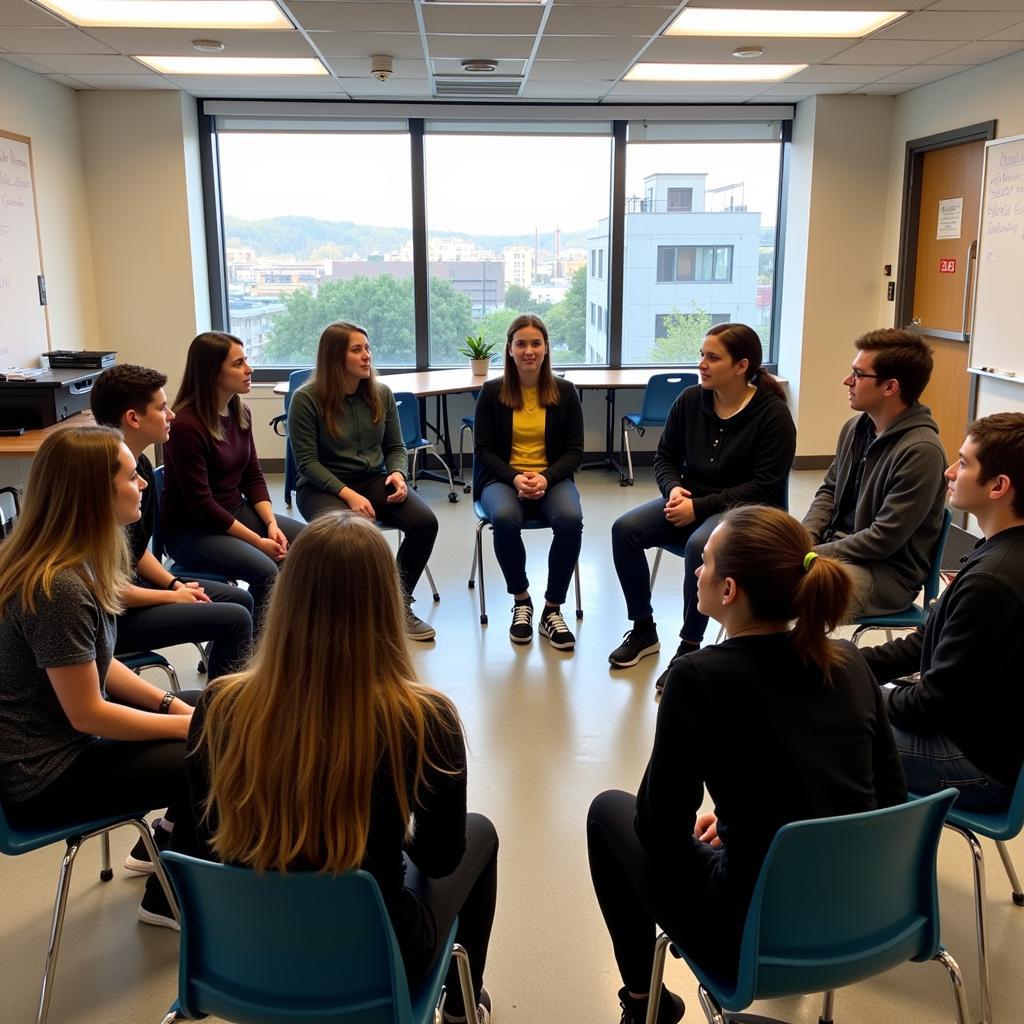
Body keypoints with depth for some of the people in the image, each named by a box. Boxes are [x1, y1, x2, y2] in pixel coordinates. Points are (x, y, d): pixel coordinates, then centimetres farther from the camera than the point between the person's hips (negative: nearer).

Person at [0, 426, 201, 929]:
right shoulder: (57, 589, -29)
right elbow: (86, 714, -24)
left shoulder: (71, 562, 0)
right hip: (43, 775, -9)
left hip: (63, 732, 10)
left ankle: (168, 842, 29)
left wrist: (172, 704, -2)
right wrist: (187, 725, -14)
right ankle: (167, 898, 15)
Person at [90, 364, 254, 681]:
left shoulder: (140, 465, 3)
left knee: (240, 600, 13)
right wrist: (173, 597, -12)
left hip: (131, 585, 10)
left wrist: (175, 583, 1)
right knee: (235, 619, -15)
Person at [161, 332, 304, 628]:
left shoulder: (240, 413, 3)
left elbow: (253, 477, 8)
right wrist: (257, 541, -19)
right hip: (191, 530, -8)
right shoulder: (186, 425, -22)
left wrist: (271, 524, -8)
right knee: (266, 572, -28)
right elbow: (201, 503, -21)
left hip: (236, 513, 8)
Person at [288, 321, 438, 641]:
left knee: (425, 522, -21)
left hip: (374, 480, 5)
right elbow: (307, 462, -11)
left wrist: (398, 474, -12)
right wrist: (348, 494, -22)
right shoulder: (306, 399, -10)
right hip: (322, 487, -4)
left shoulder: (381, 394, 4)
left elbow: (395, 447, 11)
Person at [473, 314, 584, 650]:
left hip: (552, 478, 1)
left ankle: (552, 610, -15)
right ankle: (521, 600, -9)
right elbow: (483, 449, 0)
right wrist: (515, 478, -17)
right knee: (505, 518, -35)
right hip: (502, 478, -1)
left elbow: (574, 451, 3)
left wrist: (545, 478, -16)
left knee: (571, 519, -32)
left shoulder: (565, 392, 3)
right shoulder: (492, 392, 1)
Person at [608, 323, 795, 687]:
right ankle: (643, 630, -1)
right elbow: (665, 457, 11)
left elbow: (765, 485, -16)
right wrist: (674, 489, -13)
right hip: (691, 501, 6)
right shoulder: (690, 400, 1)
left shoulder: (773, 414, -13)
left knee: (700, 545, -37)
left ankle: (689, 647, -20)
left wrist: (700, 507, -21)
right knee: (625, 529, -17)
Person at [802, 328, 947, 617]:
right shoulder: (855, 428, 5)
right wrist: (805, 538, -2)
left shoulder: (921, 451, -20)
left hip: (887, 572, -8)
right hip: (836, 547, 8)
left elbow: (884, 539, -20)